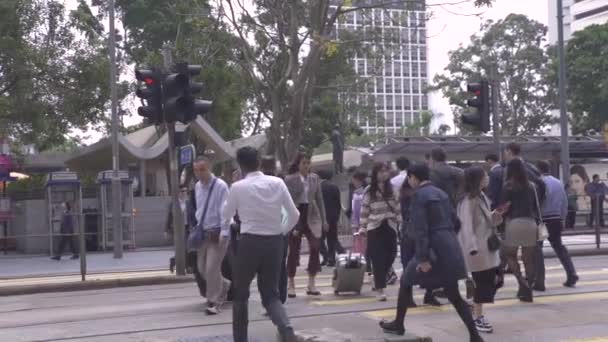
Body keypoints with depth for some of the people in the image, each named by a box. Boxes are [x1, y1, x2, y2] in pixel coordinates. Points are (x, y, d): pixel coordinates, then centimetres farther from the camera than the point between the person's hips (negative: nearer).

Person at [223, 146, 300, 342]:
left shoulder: (238, 187, -7)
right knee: (271, 294, 12)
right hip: (274, 243, 3)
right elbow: (294, 215, 2)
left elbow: (226, 215, 8)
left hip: (250, 242, -3)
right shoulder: (277, 183, 1)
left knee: (240, 294, 17)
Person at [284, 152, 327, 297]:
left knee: (315, 249, -2)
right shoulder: (289, 179, -5)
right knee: (294, 251, 3)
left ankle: (311, 284, 8)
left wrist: (323, 219, 7)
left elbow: (319, 199, 10)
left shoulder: (314, 178, 7)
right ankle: (291, 285, 13)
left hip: (312, 216, 4)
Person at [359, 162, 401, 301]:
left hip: (390, 227, 3)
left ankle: (379, 281, 27)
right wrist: (362, 228, -3)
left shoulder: (392, 189, 6)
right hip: (375, 228, -3)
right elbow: (364, 211, 1)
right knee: (378, 258, -5)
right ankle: (379, 289, -2)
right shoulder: (369, 191, -1)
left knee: (390, 256, 3)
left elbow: (398, 208, 8)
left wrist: (401, 224, 3)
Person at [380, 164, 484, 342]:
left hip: (434, 248, -7)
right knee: (454, 295, 11)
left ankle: (398, 324, 24)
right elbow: (453, 219, 15)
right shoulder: (441, 193, 14)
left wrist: (423, 258, -18)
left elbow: (420, 229, -16)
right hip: (450, 247, 7)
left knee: (406, 281, 14)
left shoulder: (419, 195, -10)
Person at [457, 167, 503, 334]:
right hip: (477, 248, -9)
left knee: (492, 280, 11)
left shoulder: (481, 197, 13)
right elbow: (467, 226, -21)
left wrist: (494, 216, 3)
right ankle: (478, 318, 8)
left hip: (488, 245, 9)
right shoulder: (468, 201, -16)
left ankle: (476, 312, 25)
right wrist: (473, 249, -28)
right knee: (482, 282, -4)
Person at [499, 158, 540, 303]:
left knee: (509, 255, 9)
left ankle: (522, 281, -11)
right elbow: (536, 207, 10)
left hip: (514, 223, -4)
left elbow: (504, 207, -5)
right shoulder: (531, 186, 10)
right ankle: (528, 290, 7)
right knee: (529, 258, 7)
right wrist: (537, 223, 15)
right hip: (530, 223, 4)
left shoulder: (508, 185, -3)